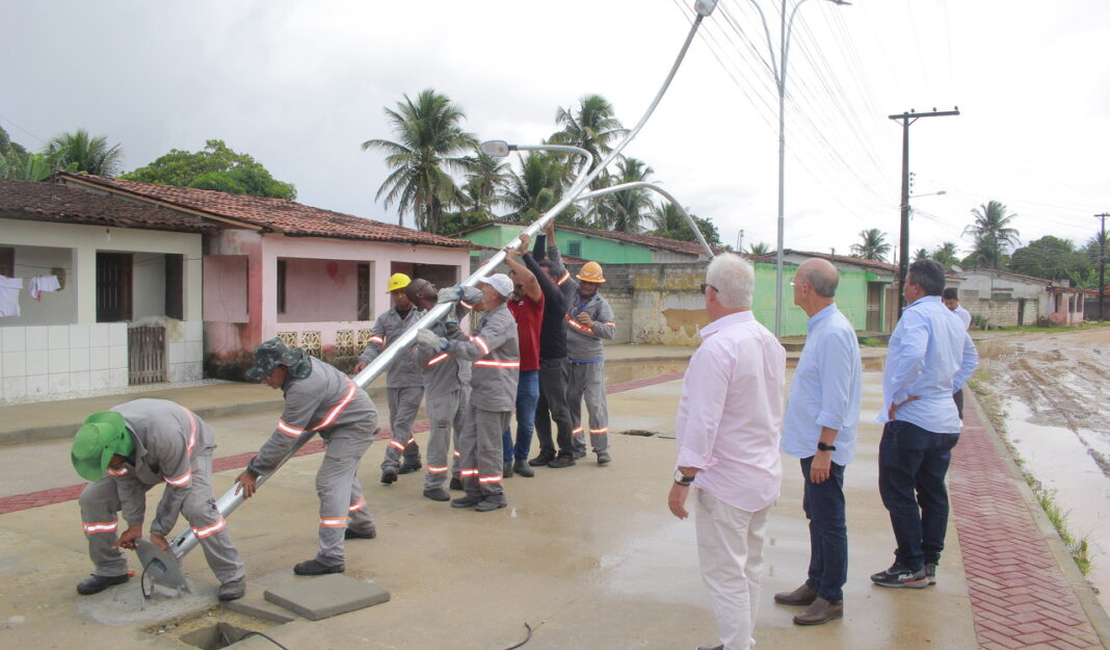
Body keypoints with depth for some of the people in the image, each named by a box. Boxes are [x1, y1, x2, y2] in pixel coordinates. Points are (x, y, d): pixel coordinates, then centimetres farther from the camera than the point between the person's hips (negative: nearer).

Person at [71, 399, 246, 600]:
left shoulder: (164, 436, -45)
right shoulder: (100, 437, -26)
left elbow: (178, 486, -30)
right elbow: (125, 479, -11)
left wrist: (158, 531, -21)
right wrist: (135, 525, -9)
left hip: (190, 449, -6)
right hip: (143, 458, 6)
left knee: (197, 507, -30)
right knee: (92, 499, -4)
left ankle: (232, 576, -17)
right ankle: (110, 570, 14)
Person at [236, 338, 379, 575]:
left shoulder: (304, 388, -33)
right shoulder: (299, 363, -4)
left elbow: (283, 439, -29)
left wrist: (253, 471, -21)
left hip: (356, 425, -11)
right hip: (353, 417, 11)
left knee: (330, 483, -15)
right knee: (343, 476, 26)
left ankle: (331, 557, -15)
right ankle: (363, 526, 46)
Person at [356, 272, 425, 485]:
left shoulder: (423, 315, -1)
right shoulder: (384, 319, 7)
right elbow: (374, 344, -3)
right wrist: (364, 360, -23)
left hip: (415, 380, -5)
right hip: (393, 379, 5)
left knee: (402, 423, -11)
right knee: (396, 423, 14)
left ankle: (390, 465, -14)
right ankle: (412, 459, 31)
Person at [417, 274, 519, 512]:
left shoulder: (502, 321, -19)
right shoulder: (488, 315, 11)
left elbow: (475, 349, -31)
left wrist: (441, 343, -36)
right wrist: (459, 293, 9)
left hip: (495, 396, -10)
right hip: (480, 393, 10)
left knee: (487, 447, -1)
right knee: (467, 443, 11)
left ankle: (495, 494, 14)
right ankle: (474, 492, 21)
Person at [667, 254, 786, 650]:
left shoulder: (717, 348, -22)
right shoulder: (770, 342, 5)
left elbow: (703, 423, -23)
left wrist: (683, 479, -16)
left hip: (727, 482, -9)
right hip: (765, 475, 9)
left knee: (726, 575, 3)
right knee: (750, 568, 19)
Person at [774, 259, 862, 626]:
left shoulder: (833, 333, -22)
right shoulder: (820, 327, 9)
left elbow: (836, 401, -24)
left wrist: (824, 450, -22)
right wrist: (815, 447, 18)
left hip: (824, 447, -10)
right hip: (812, 443, 10)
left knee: (829, 521, 3)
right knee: (816, 516, 19)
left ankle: (831, 598, 16)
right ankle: (816, 584, 33)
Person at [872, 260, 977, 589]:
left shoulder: (917, 314, -15)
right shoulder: (953, 319, 13)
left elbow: (912, 355, -32)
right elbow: (970, 358, 29)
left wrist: (899, 395, -21)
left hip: (911, 418, -9)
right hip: (945, 421, 9)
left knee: (897, 492, 0)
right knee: (933, 493, 14)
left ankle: (911, 567, 5)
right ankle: (929, 564, 22)